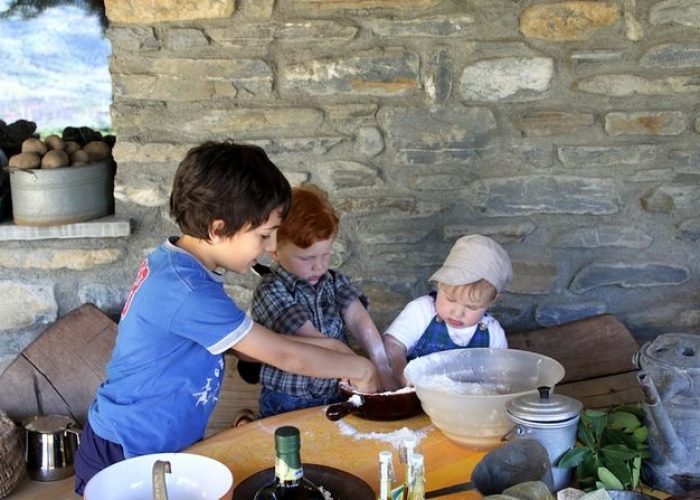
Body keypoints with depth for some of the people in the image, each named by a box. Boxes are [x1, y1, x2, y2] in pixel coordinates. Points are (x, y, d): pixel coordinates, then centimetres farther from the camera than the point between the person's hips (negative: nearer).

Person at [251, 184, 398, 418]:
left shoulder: (334, 281, 7)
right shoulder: (271, 292, -10)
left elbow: (359, 320, -7)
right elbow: (311, 341, -18)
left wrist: (382, 367, -21)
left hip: (335, 396, 5)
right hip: (287, 405, -5)